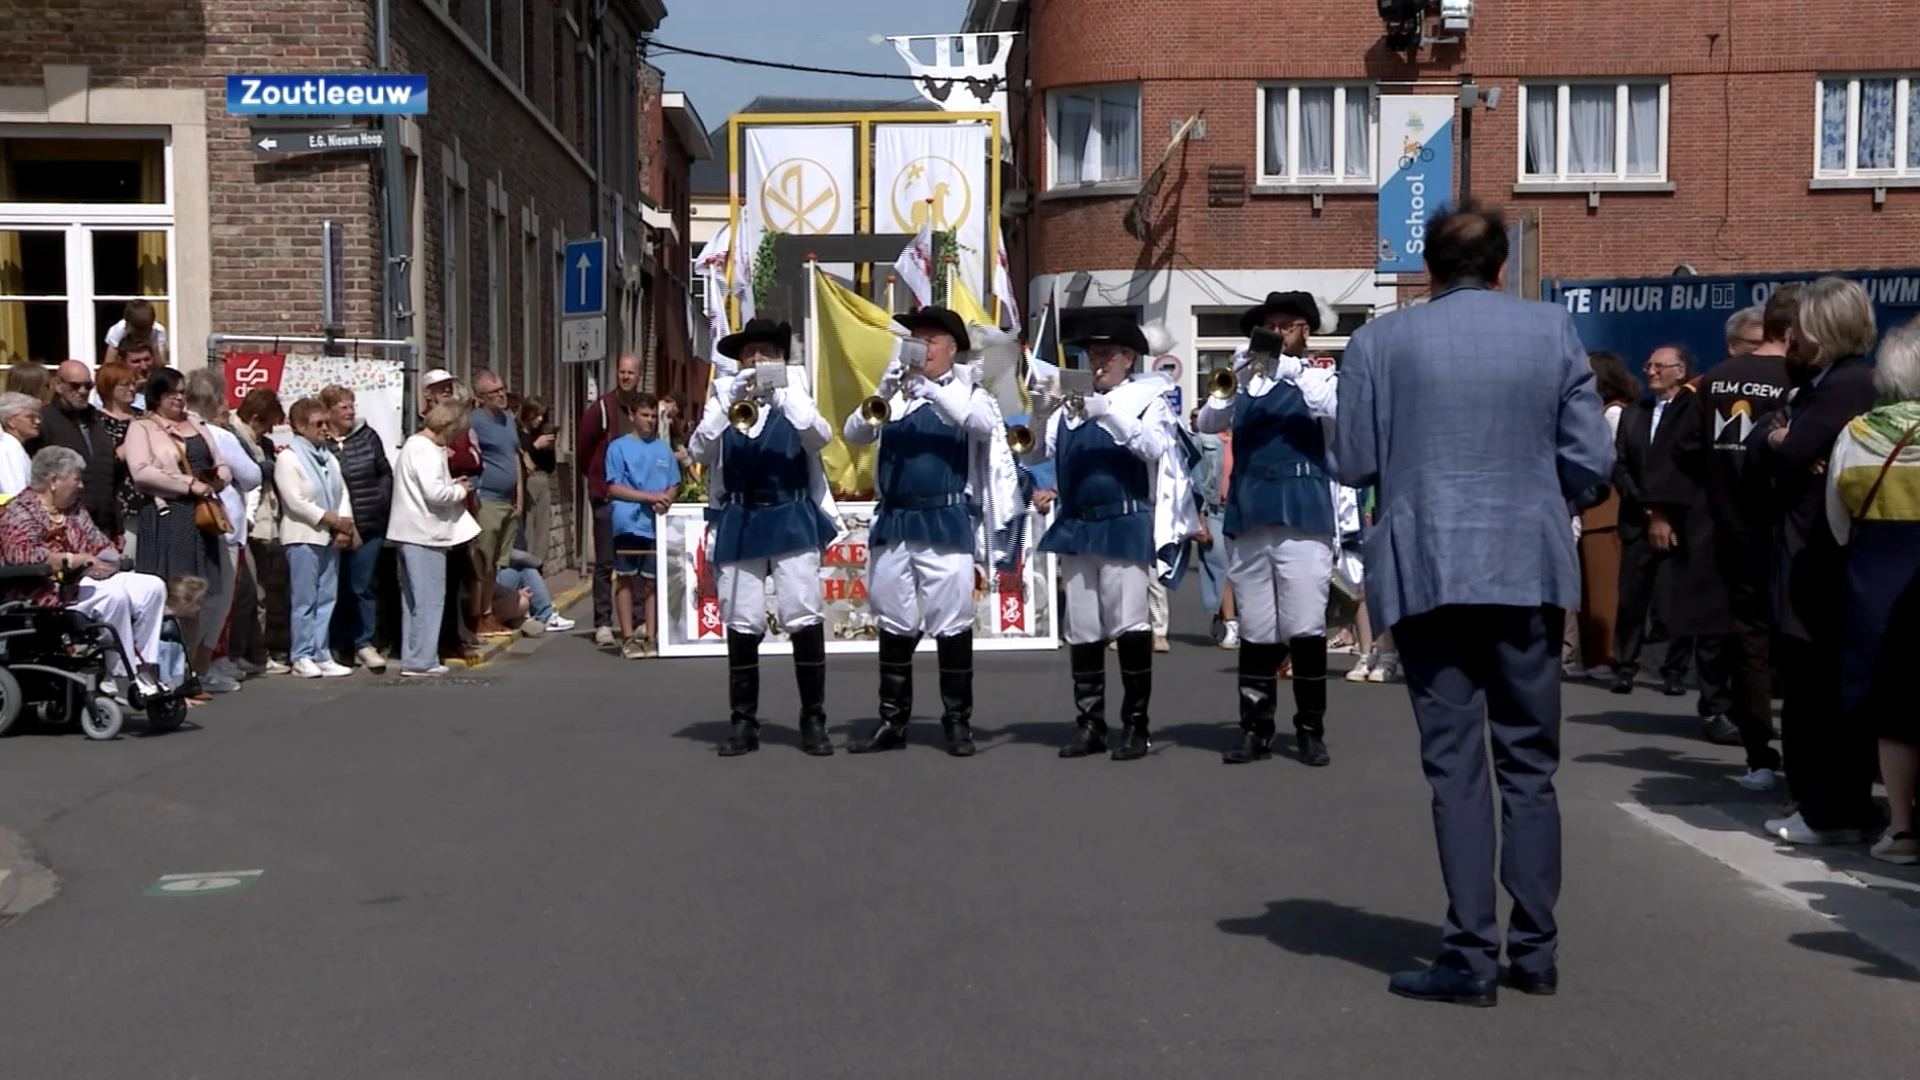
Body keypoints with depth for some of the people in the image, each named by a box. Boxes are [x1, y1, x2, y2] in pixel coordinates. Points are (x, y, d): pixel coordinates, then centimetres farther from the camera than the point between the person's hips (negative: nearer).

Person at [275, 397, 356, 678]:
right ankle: (302, 657, 2)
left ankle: (321, 655, 12)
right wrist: (332, 519, -14)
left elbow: (343, 493, 9)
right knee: (305, 600, -4)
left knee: (327, 598, 7)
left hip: (331, 536, 7)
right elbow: (295, 502, -15)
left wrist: (344, 527, -6)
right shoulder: (288, 458, -8)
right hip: (303, 536, -7)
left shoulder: (329, 457, 14)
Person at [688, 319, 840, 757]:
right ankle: (743, 723, 9)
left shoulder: (793, 395, 9)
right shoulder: (724, 397, 10)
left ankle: (814, 720, 0)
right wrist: (729, 403, -16)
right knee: (741, 624, 2)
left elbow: (820, 437, -10)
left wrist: (781, 397, -19)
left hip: (792, 520, -1)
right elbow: (699, 451, -5)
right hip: (740, 524, 1)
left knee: (805, 618, -8)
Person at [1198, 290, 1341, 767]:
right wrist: (1238, 374, -14)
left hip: (1302, 516, -3)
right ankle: (1255, 730, 9)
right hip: (1247, 517, 3)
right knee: (1256, 632, 5)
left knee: (1305, 628, -5)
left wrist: (1287, 367, -21)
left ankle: (1310, 730, 4)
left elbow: (1335, 410, -14)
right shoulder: (1245, 383, 16)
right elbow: (1208, 421, 2)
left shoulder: (1319, 377, 7)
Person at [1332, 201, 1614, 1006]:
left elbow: (1353, 464, -1)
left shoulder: (1381, 340, -3)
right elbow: (1591, 462, 0)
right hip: (1530, 570, 2)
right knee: (1529, 762, 12)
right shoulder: (1554, 330, 1)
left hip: (1426, 569, -2)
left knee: (1455, 764, 2)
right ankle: (1535, 950, 15)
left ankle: (1471, 955, 1)